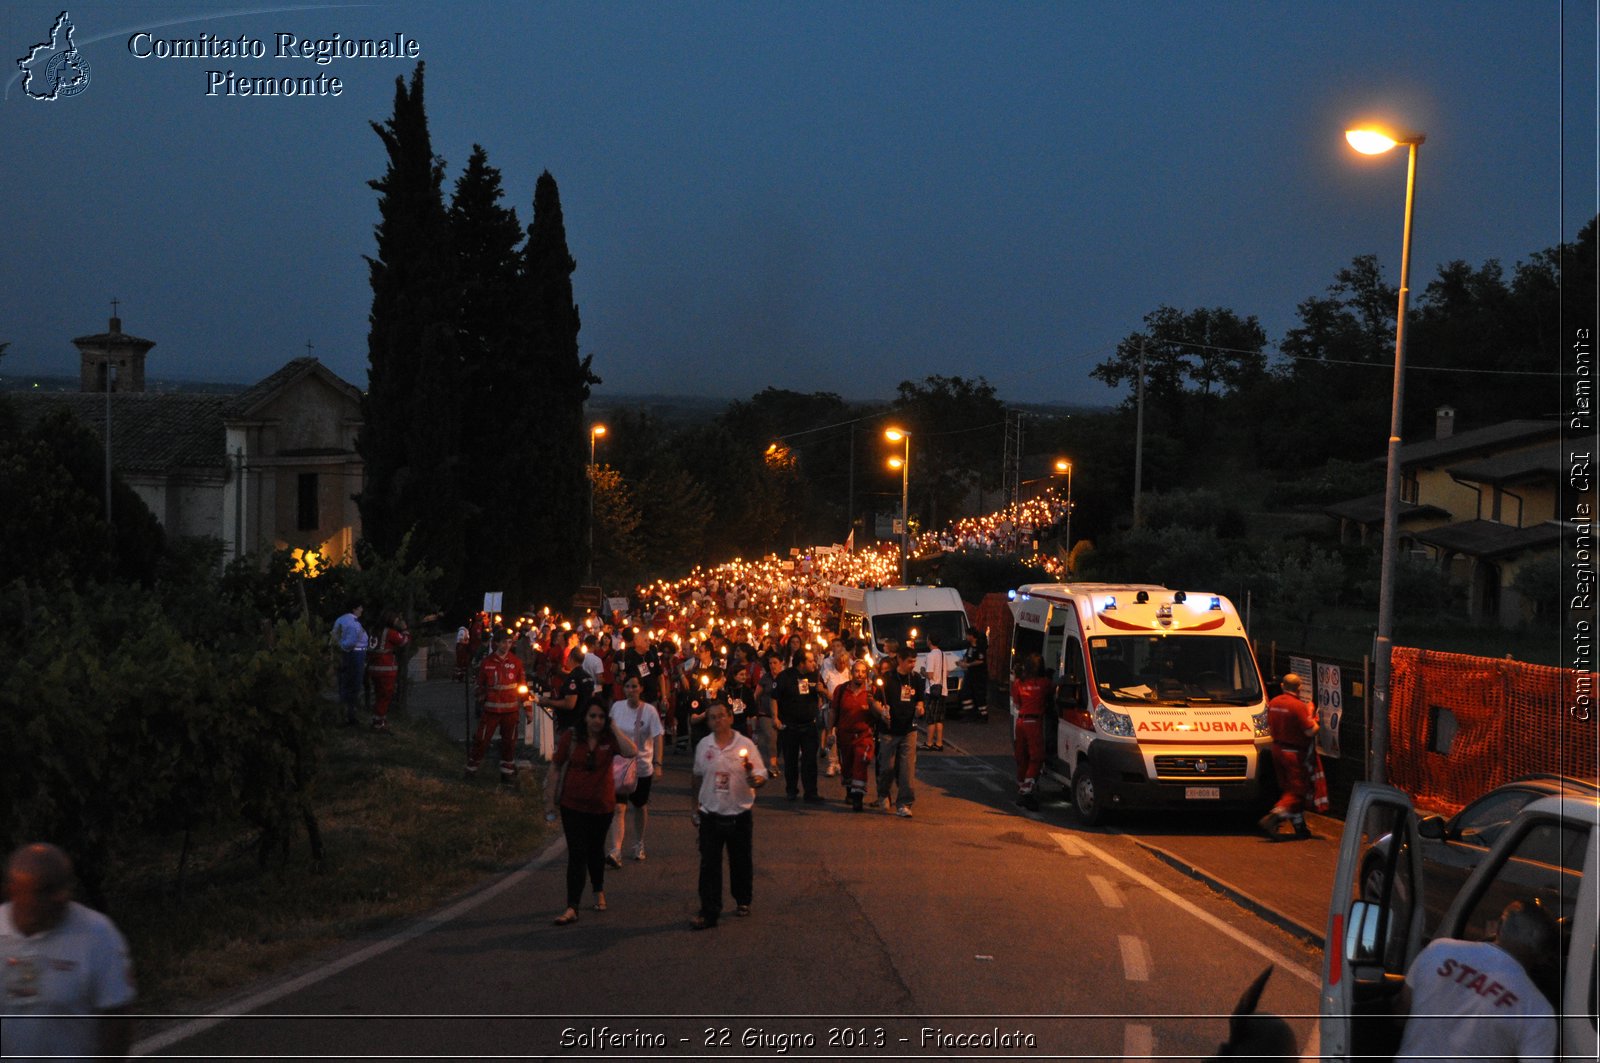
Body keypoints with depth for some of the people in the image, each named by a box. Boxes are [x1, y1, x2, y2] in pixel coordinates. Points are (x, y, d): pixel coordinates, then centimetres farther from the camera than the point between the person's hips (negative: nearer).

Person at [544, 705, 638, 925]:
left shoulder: (610, 739, -8)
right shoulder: (570, 738, -8)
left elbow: (632, 752, -27)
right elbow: (555, 768, -2)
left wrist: (614, 728, -21)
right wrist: (550, 800, -4)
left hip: (602, 806, 1)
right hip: (573, 806, -1)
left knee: (595, 850, 19)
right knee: (577, 854, -7)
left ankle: (599, 892, 43)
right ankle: (572, 908, -9)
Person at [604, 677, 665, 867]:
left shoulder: (649, 711, -9)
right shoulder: (617, 707, -1)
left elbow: (657, 738, -11)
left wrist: (657, 764, -20)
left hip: (642, 767, 0)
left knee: (640, 807, 16)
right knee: (619, 808, -12)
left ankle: (638, 846, 36)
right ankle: (614, 852, -20)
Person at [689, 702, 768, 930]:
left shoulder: (745, 745, -8)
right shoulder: (703, 745, 2)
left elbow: (761, 778, -8)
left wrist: (755, 780, -31)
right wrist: (695, 809, 15)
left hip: (739, 815, -2)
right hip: (710, 815, 2)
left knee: (742, 863, 13)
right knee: (709, 866, -2)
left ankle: (743, 901, 33)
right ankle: (709, 913, 0)